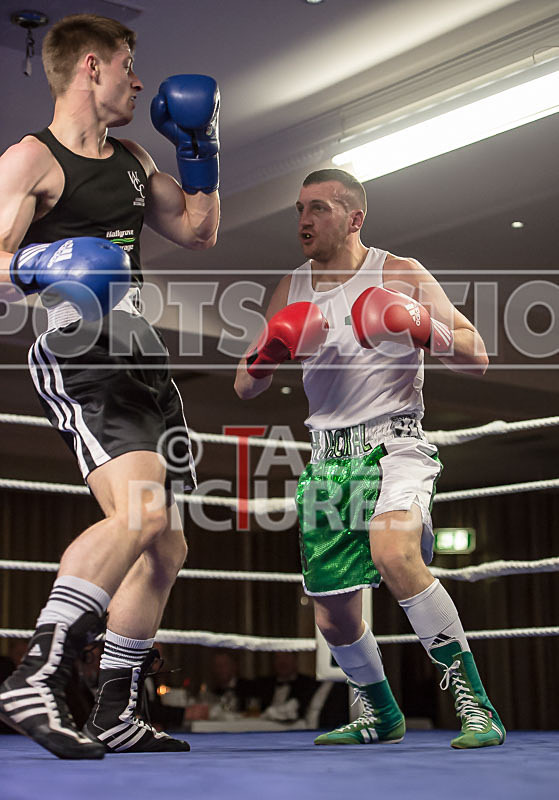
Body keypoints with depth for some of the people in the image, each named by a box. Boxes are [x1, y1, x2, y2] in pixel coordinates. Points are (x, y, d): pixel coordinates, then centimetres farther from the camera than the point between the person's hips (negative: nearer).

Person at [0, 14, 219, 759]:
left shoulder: (131, 159, 22)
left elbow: (198, 231, 31)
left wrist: (201, 151, 21)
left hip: (141, 355, 9)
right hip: (77, 357, -9)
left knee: (165, 544, 7)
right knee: (139, 511, -29)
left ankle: (115, 715, 17)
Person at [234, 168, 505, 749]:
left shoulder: (402, 275, -2)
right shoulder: (291, 291, 11)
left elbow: (478, 359, -5)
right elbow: (245, 388, 15)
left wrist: (427, 329, -24)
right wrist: (266, 355, -8)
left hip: (393, 445, -5)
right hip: (328, 458, 5)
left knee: (394, 555, -34)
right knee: (333, 617, 8)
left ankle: (475, 706, -25)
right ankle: (381, 717, 35)